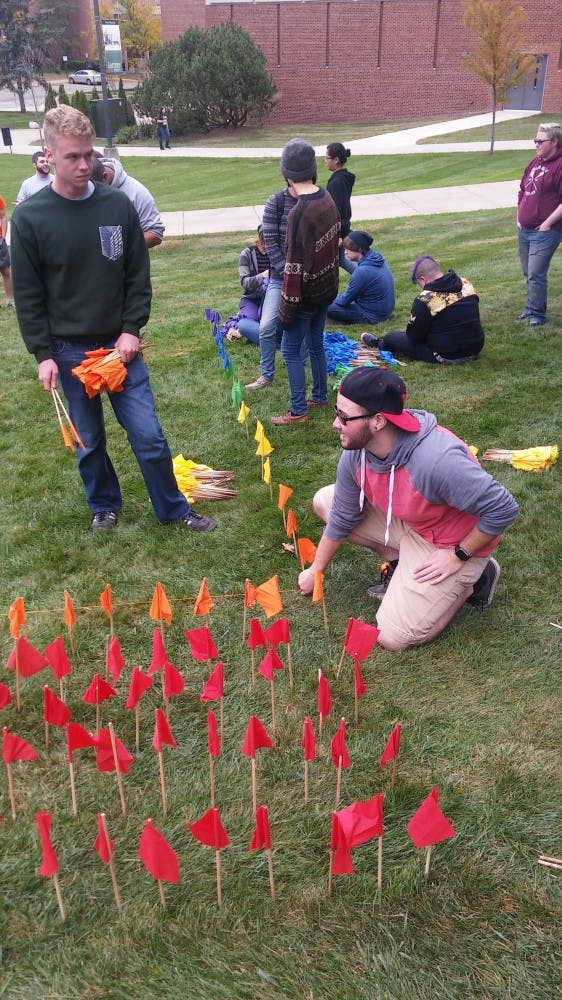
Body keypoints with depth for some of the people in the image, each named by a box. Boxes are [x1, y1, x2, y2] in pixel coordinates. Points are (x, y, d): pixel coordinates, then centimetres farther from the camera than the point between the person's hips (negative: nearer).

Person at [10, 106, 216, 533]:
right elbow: (28, 295, -3)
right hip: (69, 351, 0)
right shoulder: (30, 216, -6)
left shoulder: (118, 204, -2)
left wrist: (131, 330, -7)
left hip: (120, 344, 1)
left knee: (149, 435, 1)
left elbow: (138, 276, 2)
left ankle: (174, 509, 20)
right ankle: (105, 506, 35)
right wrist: (43, 354, -7)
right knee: (89, 442, 12)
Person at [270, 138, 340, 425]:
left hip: (307, 294, -8)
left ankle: (298, 411, 8)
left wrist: (287, 308, -16)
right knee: (316, 344, 21)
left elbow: (295, 266, -24)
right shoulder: (327, 199, -1)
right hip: (327, 288, 8)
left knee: (291, 350, 4)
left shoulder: (299, 213, -26)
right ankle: (320, 396, 34)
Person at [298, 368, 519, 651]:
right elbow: (341, 518, 0)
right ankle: (402, 564, 8)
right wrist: (315, 571, 8)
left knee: (392, 637, -10)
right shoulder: (355, 454, -17)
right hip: (405, 521, 7)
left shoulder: (436, 459, -41)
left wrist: (458, 556, -21)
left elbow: (503, 509, -32)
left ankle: (472, 579, 9)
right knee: (324, 501, -1)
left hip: (452, 543, -7)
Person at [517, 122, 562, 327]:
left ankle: (537, 314, 2)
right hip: (525, 230, 8)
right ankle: (531, 308, 28)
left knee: (536, 274, -10)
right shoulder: (535, 162, 14)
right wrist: (519, 217, 15)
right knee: (529, 273, 15)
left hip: (545, 231, -8)